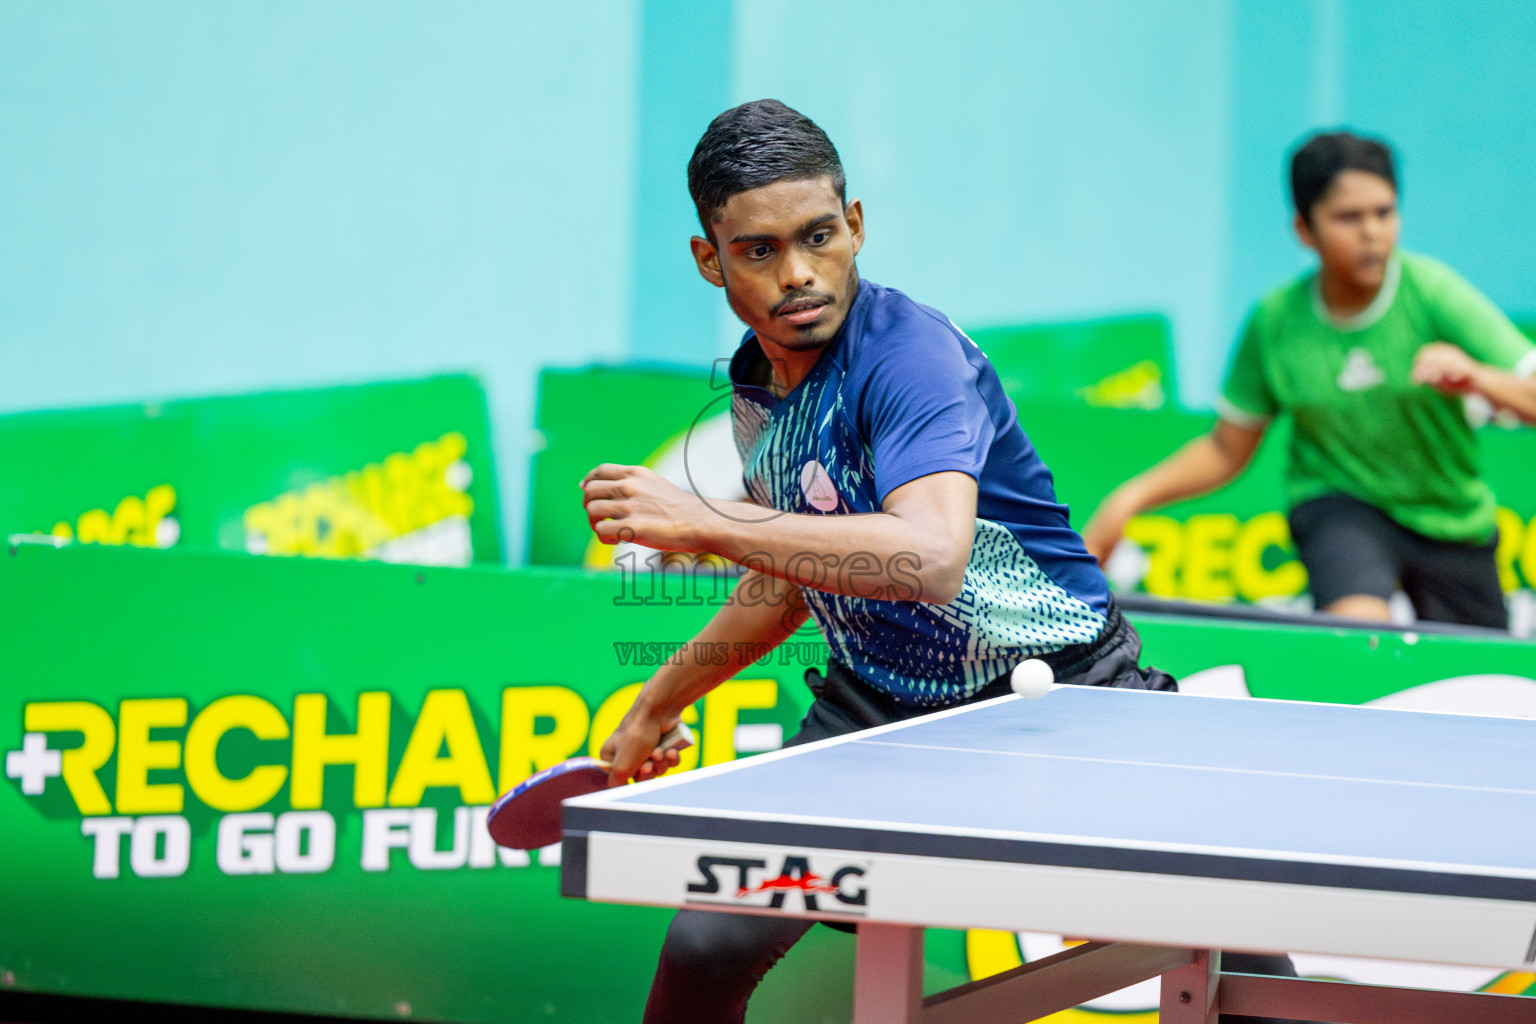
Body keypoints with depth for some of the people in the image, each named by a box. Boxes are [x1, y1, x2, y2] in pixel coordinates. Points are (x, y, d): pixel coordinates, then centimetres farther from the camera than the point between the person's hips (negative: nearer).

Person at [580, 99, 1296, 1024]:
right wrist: (658, 703, 24)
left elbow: (930, 559, -42)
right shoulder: (756, 379, 1)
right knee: (707, 948, -9)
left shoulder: (910, 354, -24)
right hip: (878, 701, 6)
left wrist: (705, 523, -41)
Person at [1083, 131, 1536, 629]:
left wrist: (1478, 378, -42)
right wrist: (1130, 498, -9)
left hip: (1451, 518, 1)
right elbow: (1226, 450, 4)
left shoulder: (1433, 293, -16)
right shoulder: (1275, 320, -9)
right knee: (1358, 625, -31)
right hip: (1338, 504, -1)